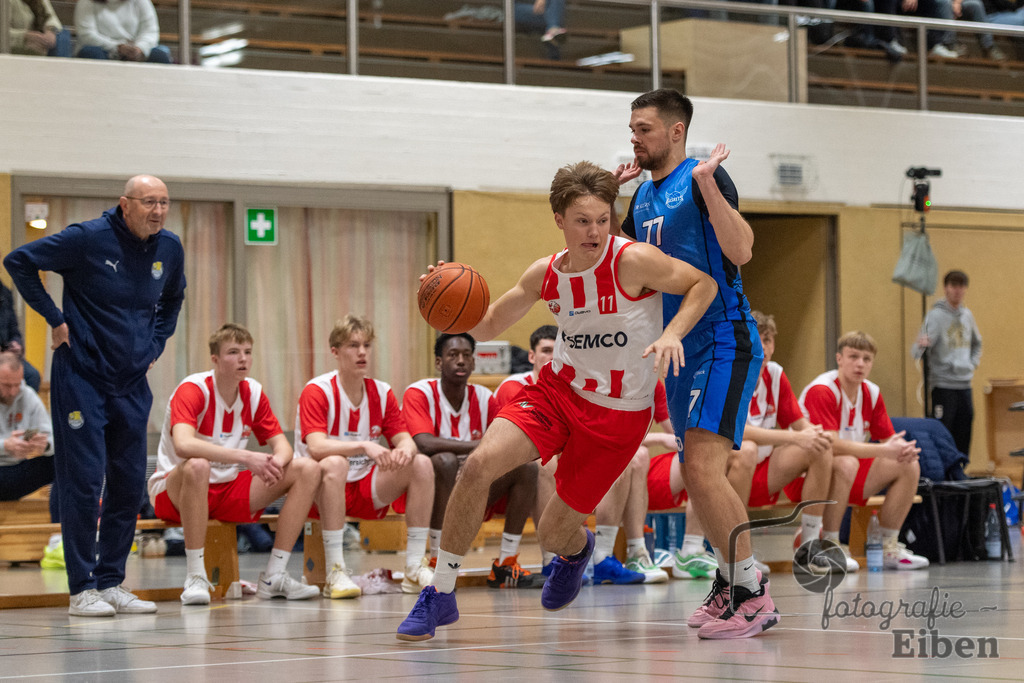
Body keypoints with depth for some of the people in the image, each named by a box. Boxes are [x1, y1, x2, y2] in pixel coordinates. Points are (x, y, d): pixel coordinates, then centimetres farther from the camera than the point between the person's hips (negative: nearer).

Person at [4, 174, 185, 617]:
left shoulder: (170, 248, 4)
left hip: (133, 385, 6)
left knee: (130, 485, 6)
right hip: (82, 377, -6)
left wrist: (156, 344, 12)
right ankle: (82, 589, 0)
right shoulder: (88, 238, -13)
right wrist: (55, 319, -9)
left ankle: (111, 583, 15)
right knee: (84, 483, -6)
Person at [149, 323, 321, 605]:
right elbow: (183, 445, -36)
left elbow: (281, 443, 3)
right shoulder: (192, 390, -18)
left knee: (308, 470, -7)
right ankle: (196, 578, -32)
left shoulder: (254, 392, 2)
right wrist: (246, 458, -41)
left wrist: (278, 461, -23)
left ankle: (274, 577, -9)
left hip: (230, 491, 6)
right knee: (197, 466, -42)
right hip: (176, 491, -6)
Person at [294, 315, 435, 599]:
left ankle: (415, 569, -14)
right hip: (322, 490, -5)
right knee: (335, 464, -37)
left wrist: (405, 449, -27)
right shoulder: (317, 391, -11)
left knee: (422, 464, -14)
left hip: (367, 490, 5)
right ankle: (335, 573, -37)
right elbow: (316, 447, -25)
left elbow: (404, 438, -1)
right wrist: (365, 446, -39)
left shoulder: (382, 393, 6)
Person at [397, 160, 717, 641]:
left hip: (617, 414, -4)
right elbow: (489, 325, 11)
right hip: (557, 389, 4)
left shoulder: (633, 261, -17)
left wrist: (672, 333, -25)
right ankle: (440, 595, -10)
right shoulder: (545, 274, -2)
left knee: (553, 535, 1)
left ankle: (575, 549, 44)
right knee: (479, 464, -22)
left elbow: (703, 284, -8)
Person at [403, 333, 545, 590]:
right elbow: (424, 443, -28)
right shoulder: (420, 393, -11)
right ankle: (436, 563, -28)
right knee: (445, 460, -36)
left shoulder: (484, 398, 4)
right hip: (431, 491, -5)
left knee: (527, 467, -12)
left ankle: (506, 565, -12)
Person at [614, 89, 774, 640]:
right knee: (698, 475, 13)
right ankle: (728, 584, 26)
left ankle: (754, 595, -16)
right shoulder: (644, 194, 14)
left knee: (702, 466, -20)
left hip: (724, 342, -9)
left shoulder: (703, 178, -10)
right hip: (681, 347, 9)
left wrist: (707, 182, -28)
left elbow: (739, 251, -23)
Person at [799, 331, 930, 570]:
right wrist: (883, 450, -35)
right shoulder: (821, 391, -20)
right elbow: (831, 444, -30)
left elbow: (888, 439, 6)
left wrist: (904, 450, -20)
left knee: (910, 466, -5)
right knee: (846, 464, -39)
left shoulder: (872, 393, 4)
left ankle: (889, 548, -2)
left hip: (852, 479, 8)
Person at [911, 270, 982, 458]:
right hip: (943, 384, -6)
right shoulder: (936, 315, -9)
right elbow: (916, 352, -18)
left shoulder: (967, 315, 10)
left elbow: (976, 343, 29)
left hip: (965, 384, 6)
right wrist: (921, 345, -40)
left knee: (963, 437, 8)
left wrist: (972, 363, 13)